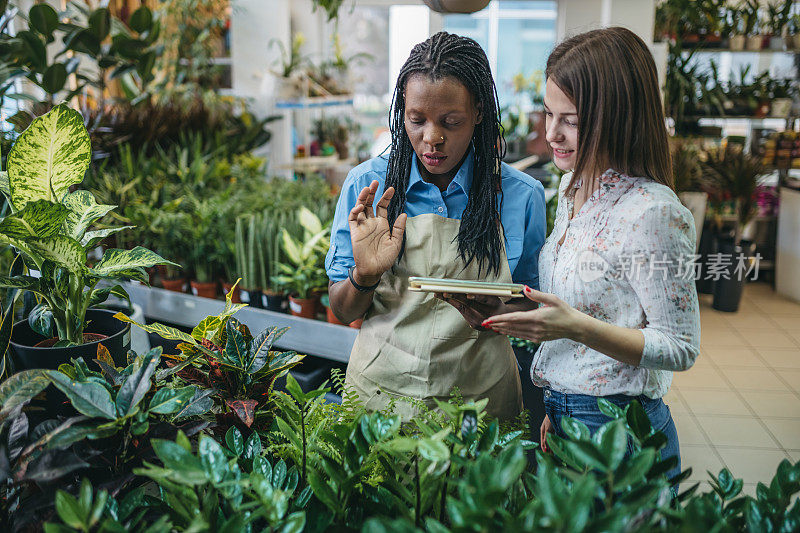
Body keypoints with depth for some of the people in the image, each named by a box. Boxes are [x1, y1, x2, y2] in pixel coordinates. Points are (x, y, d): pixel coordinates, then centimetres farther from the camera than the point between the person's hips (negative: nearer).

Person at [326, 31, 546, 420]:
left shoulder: (522, 196, -8)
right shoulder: (366, 185, -7)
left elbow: (532, 303, 4)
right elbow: (342, 312, -1)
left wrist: (500, 312, -19)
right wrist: (365, 276, -23)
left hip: (480, 397, 0)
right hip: (380, 393, 0)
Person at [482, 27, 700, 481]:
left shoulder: (653, 214, -20)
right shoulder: (573, 188, 5)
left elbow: (681, 349, -16)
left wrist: (577, 327, -27)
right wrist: (557, 407, 14)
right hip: (563, 416, 7)